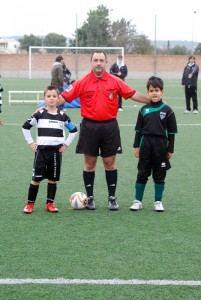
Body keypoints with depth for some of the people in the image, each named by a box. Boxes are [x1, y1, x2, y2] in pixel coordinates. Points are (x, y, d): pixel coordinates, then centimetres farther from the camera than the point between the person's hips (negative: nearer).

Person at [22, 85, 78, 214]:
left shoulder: (62, 116, 4)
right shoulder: (39, 114, -2)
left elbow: (74, 130, 14)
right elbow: (25, 127, 5)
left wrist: (66, 144, 7)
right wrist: (31, 143, 0)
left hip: (56, 151, 2)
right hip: (41, 150, -2)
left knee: (53, 178, 5)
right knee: (36, 178, -1)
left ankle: (50, 203, 14)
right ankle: (30, 203, 6)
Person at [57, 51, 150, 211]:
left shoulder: (115, 81, 1)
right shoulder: (82, 83, -3)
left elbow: (133, 94, 8)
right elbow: (64, 97, -2)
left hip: (110, 126, 1)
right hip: (90, 126, -1)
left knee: (110, 162, 5)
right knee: (90, 163, 6)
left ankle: (112, 197, 14)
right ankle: (90, 197, 17)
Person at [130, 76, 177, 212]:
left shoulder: (167, 110, -2)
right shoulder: (144, 110, 3)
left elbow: (172, 132, 1)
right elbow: (138, 129, 8)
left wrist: (170, 149, -1)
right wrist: (136, 146, 4)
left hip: (161, 146, -1)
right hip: (145, 145, 1)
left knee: (159, 175, 6)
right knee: (142, 174, 5)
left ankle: (158, 202, 16)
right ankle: (138, 201, 12)